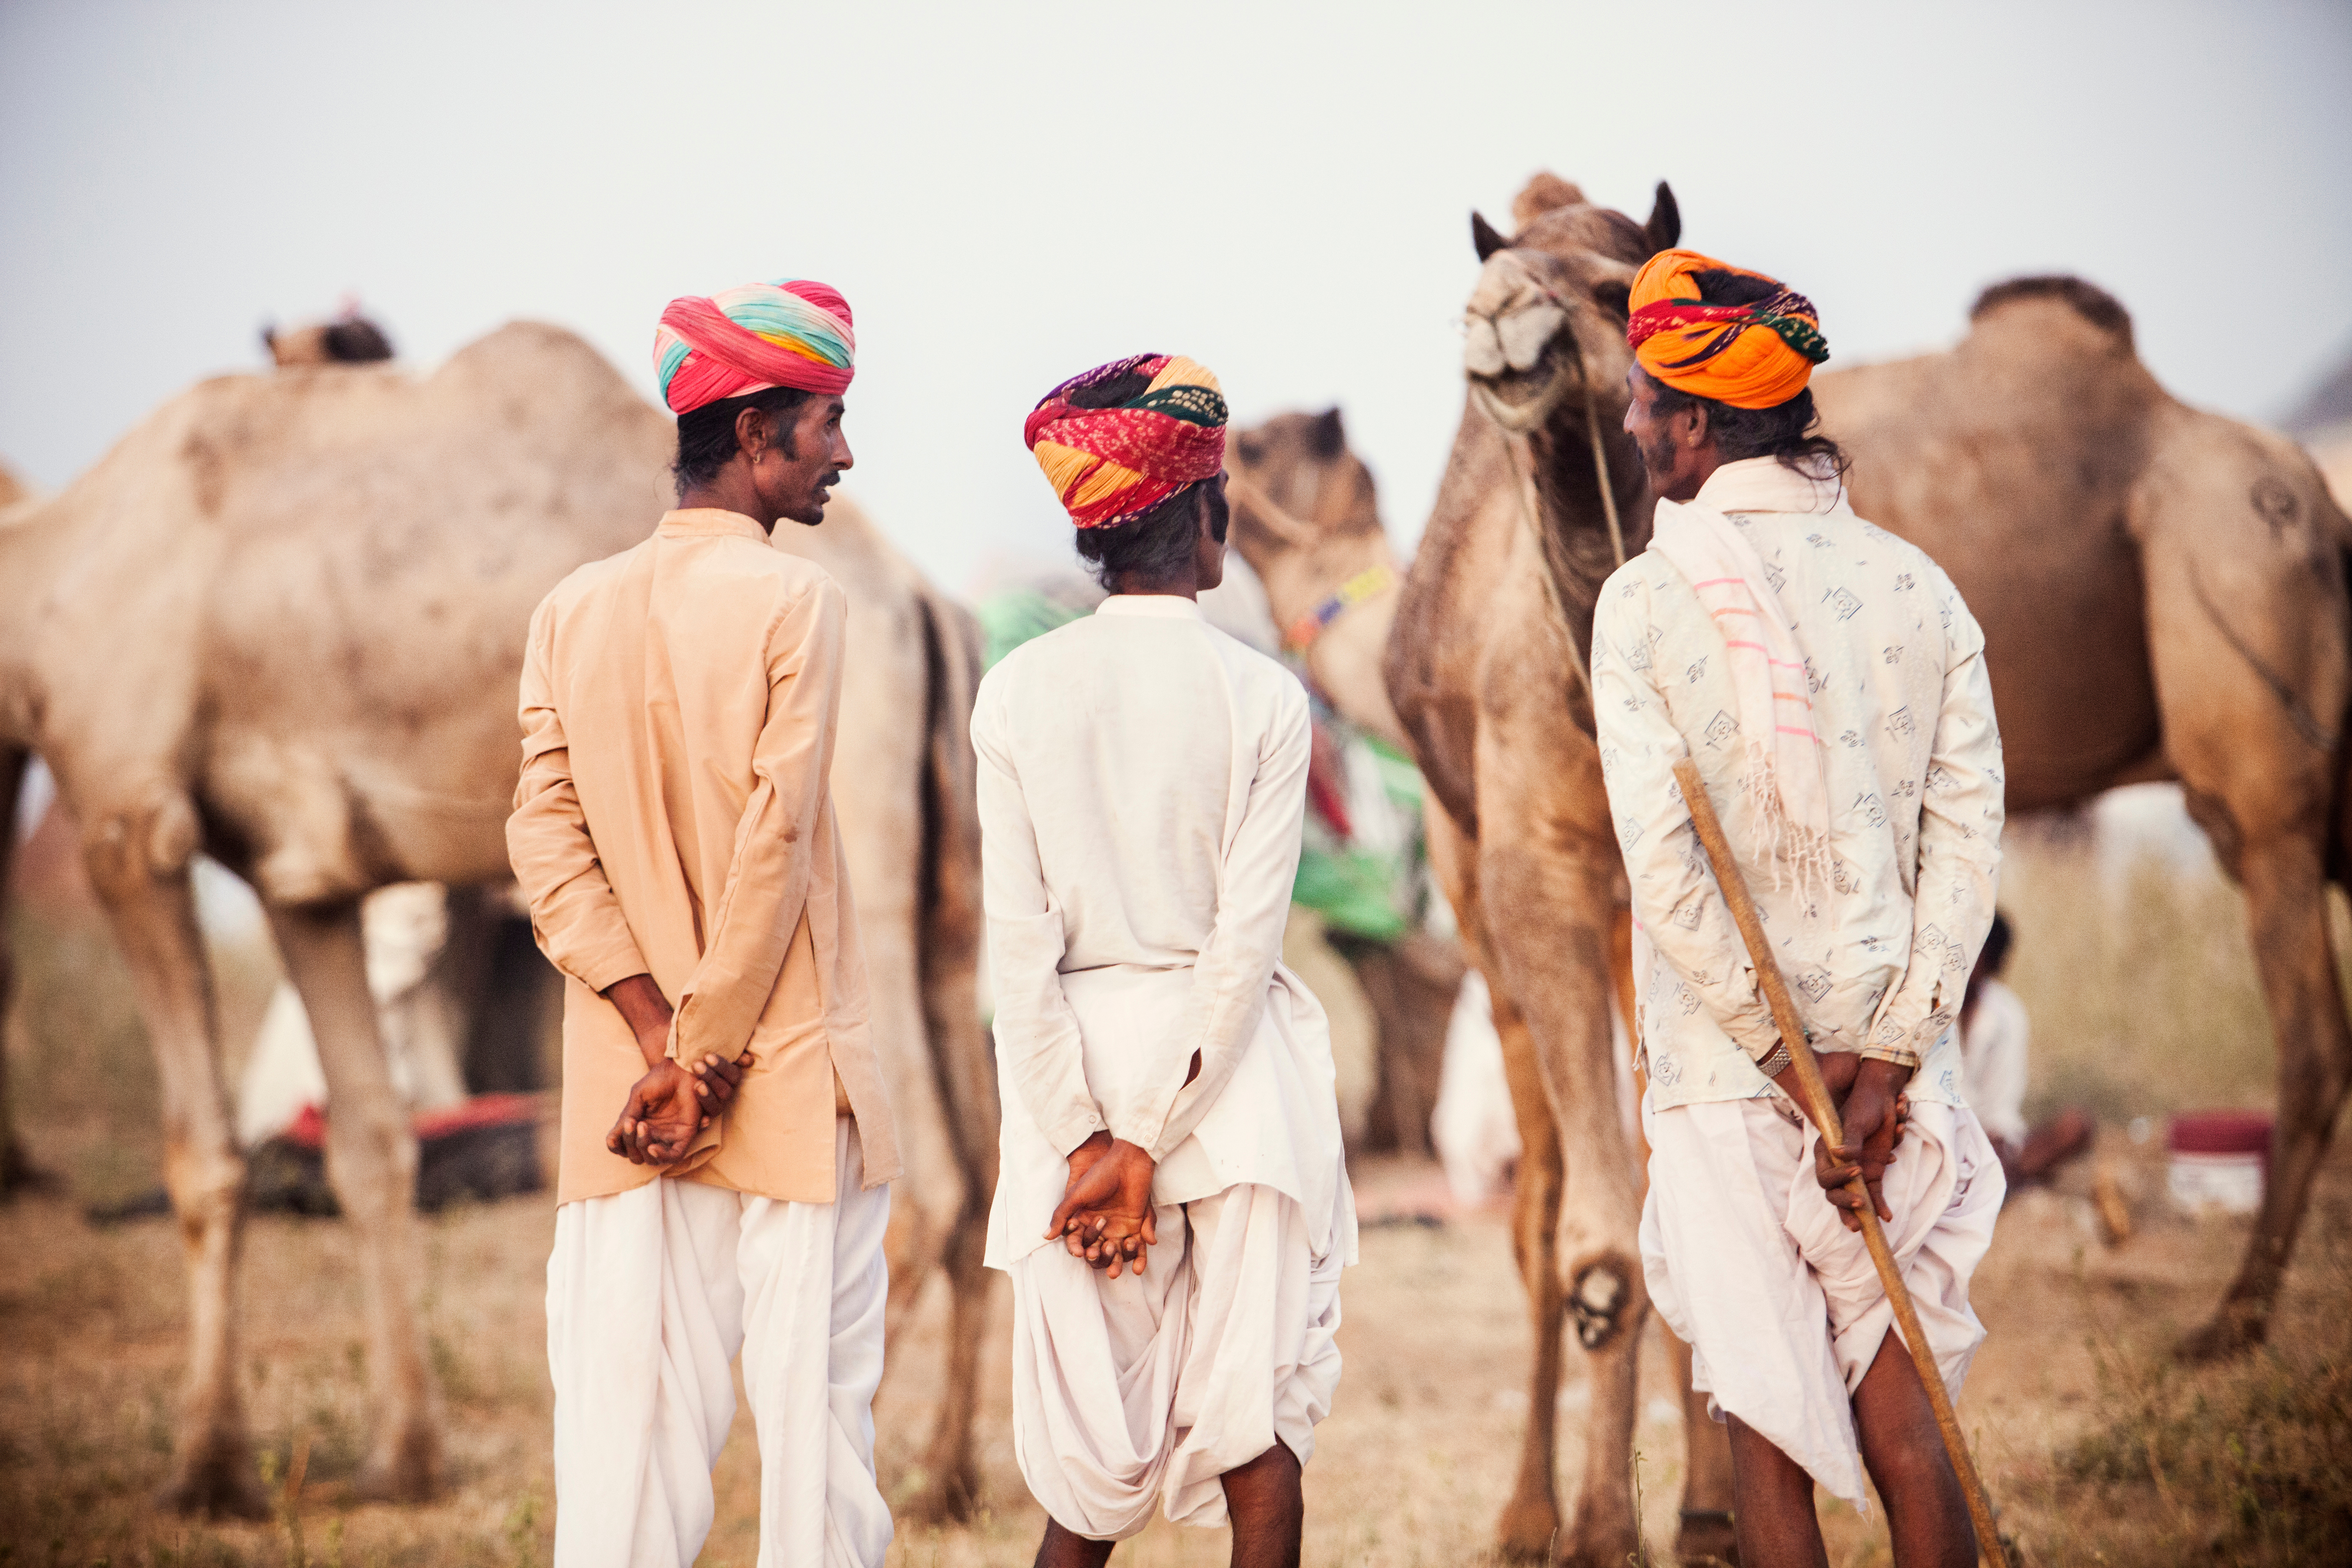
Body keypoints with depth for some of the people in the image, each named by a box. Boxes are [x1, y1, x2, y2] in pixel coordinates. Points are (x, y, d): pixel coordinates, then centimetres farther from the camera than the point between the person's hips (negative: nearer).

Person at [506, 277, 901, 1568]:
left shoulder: (571, 612, 8)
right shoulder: (792, 601, -7)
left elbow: (548, 843, 0)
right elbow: (774, 846, -12)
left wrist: (661, 1039, -6)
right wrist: (707, 1059, -7)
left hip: (619, 1098, 5)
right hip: (793, 1087, -5)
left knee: (624, 1427, 3)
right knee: (815, 1414, 1)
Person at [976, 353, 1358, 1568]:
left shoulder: (1018, 691, -3)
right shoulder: (1261, 697, -6)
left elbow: (1020, 945, -7)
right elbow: (1246, 941, -11)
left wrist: (1089, 1139, -5)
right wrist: (1151, 1142, -9)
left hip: (1077, 1062, 2)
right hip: (1231, 1077, -1)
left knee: (1094, 1424, 9)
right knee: (1257, 1418, 5)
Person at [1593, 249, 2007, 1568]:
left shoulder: (1647, 601, -8)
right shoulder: (1918, 584, 2)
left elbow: (1664, 865, -14)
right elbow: (1969, 832, -4)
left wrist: (1785, 1055, -9)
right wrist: (1885, 1056, -6)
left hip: (1727, 1069, -3)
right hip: (1896, 1052, 3)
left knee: (1767, 1421, 6)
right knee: (1901, 1405, 10)